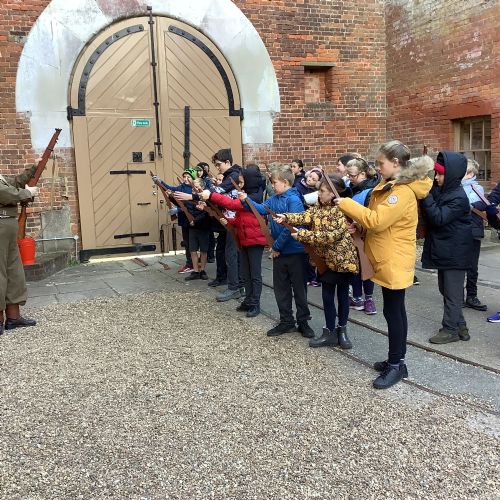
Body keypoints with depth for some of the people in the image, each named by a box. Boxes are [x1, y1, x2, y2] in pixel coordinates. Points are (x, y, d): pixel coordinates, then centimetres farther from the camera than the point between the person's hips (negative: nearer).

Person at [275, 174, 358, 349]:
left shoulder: (342, 210, -18)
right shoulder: (320, 207, 5)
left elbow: (331, 236, -25)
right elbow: (306, 217, -11)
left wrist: (302, 235, -26)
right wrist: (286, 218, -28)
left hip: (343, 258, -6)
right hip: (326, 258, 6)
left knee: (342, 294, 9)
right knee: (327, 295, 9)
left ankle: (342, 331, 25)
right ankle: (330, 333, 19)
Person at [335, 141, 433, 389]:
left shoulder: (403, 192, -21)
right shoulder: (391, 185, 11)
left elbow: (377, 220, -27)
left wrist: (346, 204, -19)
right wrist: (360, 224, 1)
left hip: (394, 261, -10)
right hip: (388, 258, 10)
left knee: (392, 311, -2)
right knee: (396, 310, 15)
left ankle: (396, 365, 9)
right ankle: (397, 359, 26)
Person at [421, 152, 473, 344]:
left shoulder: (459, 198, -19)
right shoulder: (440, 190, 6)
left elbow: (439, 218, -26)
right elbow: (430, 215, 8)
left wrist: (425, 195, -27)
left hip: (454, 253, -9)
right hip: (443, 250, 9)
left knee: (452, 292, 1)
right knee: (446, 289, 16)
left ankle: (451, 330, 12)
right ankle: (459, 326, 27)